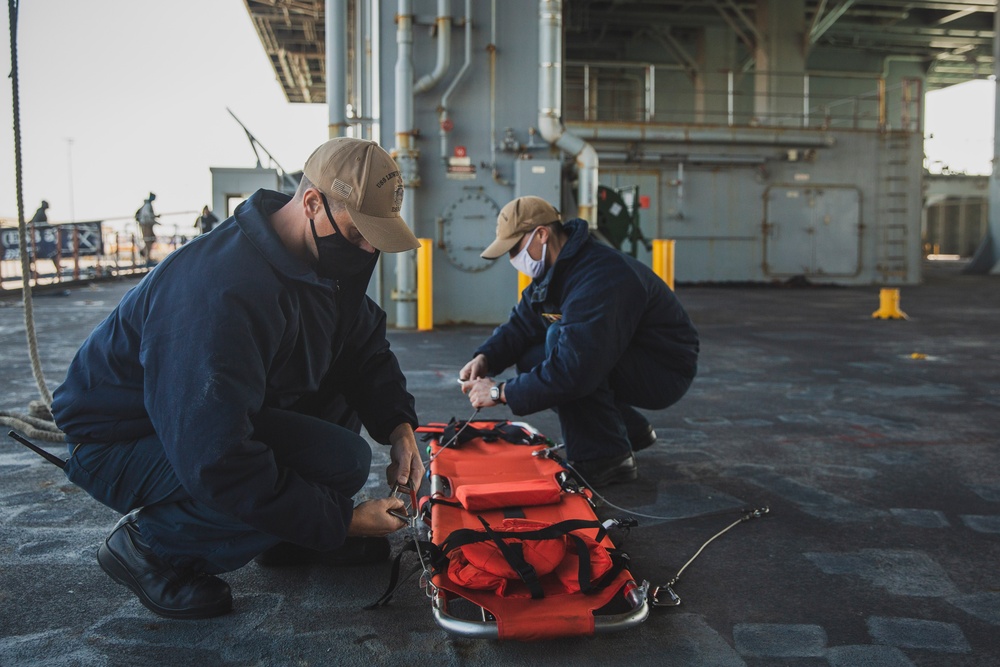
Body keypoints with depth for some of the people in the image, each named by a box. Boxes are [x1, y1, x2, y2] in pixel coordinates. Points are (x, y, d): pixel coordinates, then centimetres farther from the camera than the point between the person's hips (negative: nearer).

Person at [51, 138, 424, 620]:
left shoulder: (329, 257, -5)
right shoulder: (224, 292, -35)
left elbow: (367, 346, 8)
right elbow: (217, 464, -37)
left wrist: (399, 426, -10)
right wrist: (341, 521, -28)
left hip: (223, 416, 9)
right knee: (341, 461, -27)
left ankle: (294, 537, 8)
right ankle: (148, 543, -7)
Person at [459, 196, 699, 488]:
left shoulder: (600, 278, -30)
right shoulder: (557, 270, 3)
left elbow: (574, 369, -36)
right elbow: (521, 324, 7)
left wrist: (502, 393, -28)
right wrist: (485, 358, -13)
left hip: (665, 373, -10)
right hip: (624, 361, 10)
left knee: (558, 336, -29)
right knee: (531, 360, 3)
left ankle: (605, 458, -18)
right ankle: (631, 430, 16)